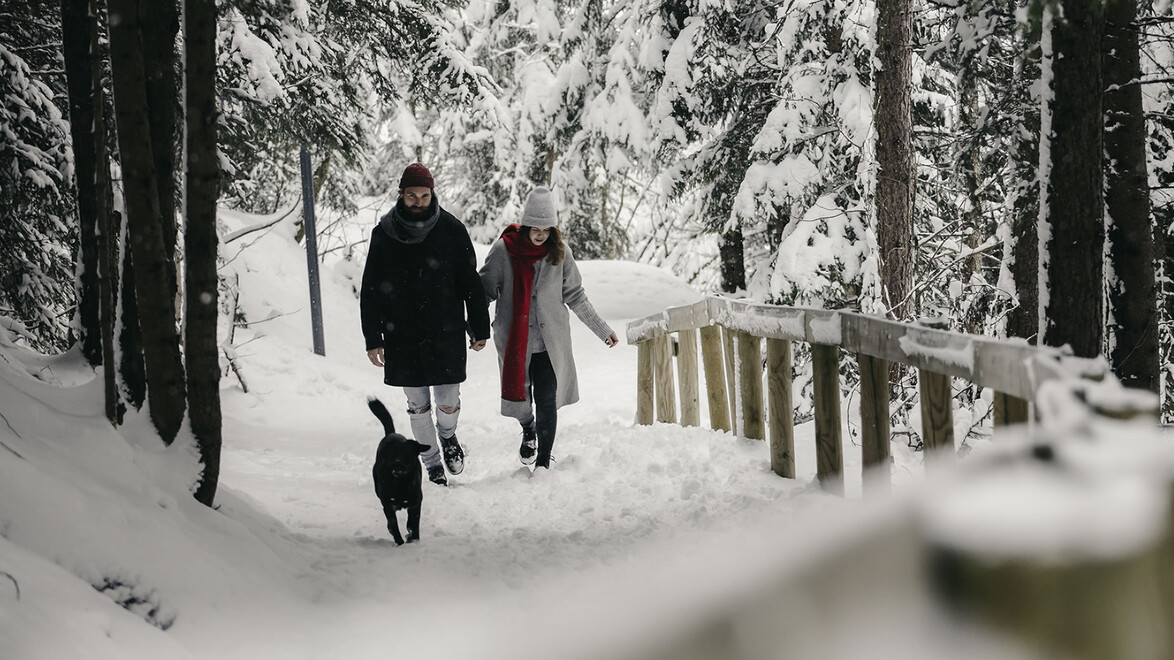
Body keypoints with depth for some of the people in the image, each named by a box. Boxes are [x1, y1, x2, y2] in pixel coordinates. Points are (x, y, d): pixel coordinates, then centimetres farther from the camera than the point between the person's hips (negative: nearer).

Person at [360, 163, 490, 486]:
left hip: (446, 333, -1)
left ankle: (448, 434, 31)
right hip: (402, 336, 1)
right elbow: (370, 291, 3)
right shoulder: (384, 234, -2)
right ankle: (432, 464, 24)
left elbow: (471, 283, 4)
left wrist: (479, 328, 5)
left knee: (448, 403, -2)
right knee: (418, 405, 8)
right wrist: (373, 339, -1)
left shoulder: (451, 230, -3)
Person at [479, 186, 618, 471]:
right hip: (514, 341, -1)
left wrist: (602, 329, 10)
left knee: (547, 402, -3)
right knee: (519, 396, 6)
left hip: (551, 342, 1)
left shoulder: (559, 252, 0)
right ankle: (528, 430, 41)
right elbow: (485, 291, 1)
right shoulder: (503, 250, -7)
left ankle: (543, 462, 13)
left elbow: (575, 296, 9)